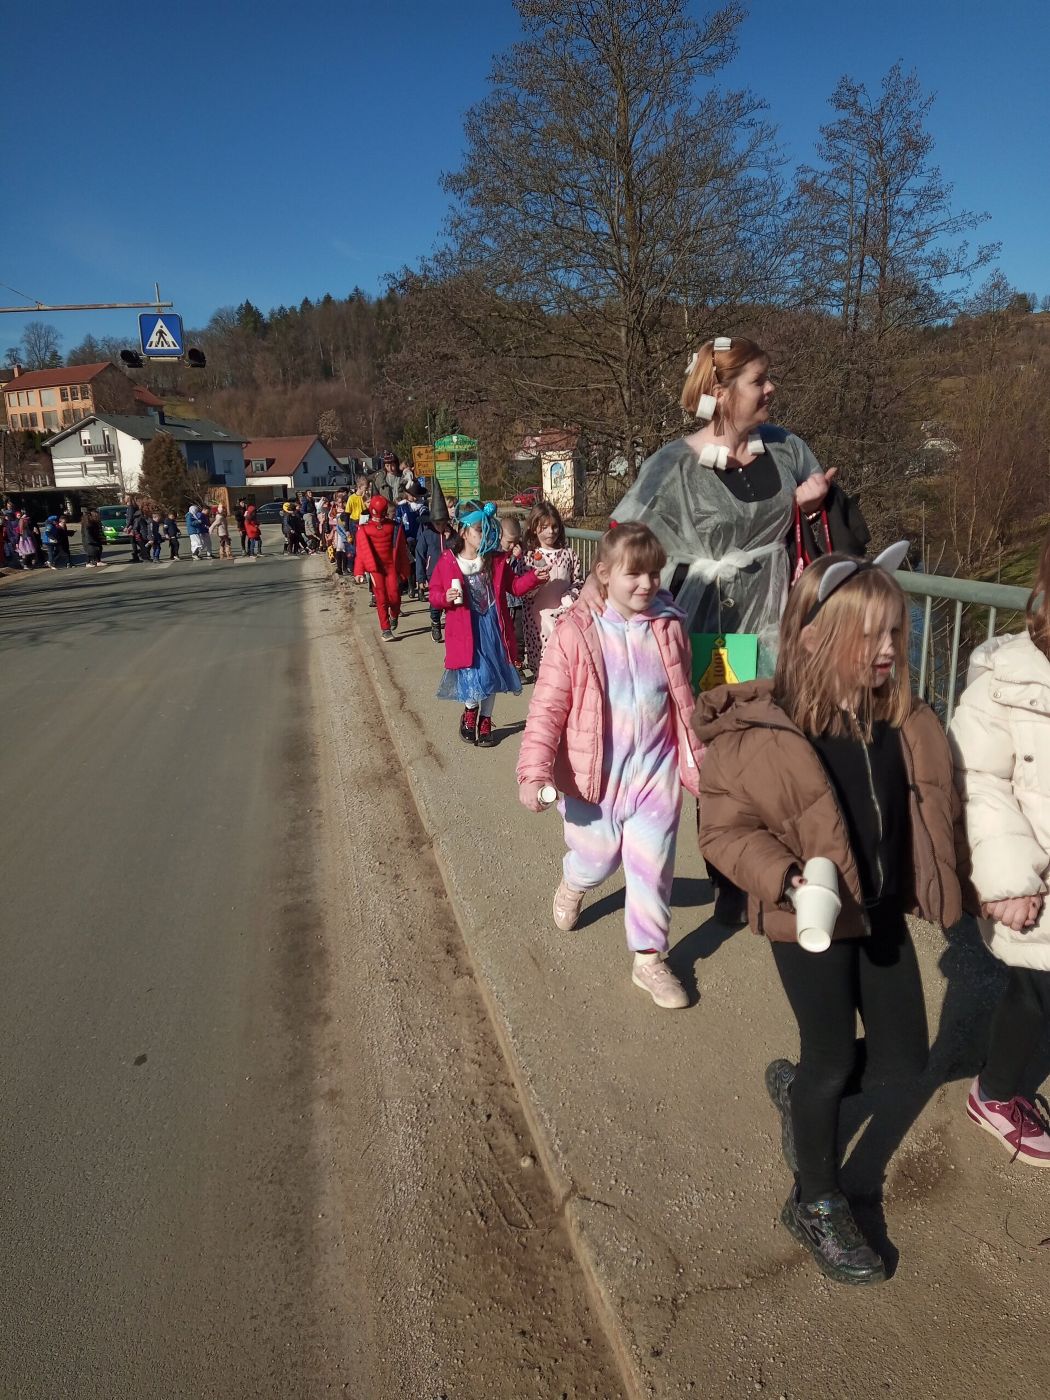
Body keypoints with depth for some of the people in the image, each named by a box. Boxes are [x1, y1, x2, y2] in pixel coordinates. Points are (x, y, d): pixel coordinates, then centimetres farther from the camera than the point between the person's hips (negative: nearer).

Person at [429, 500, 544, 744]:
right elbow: (434, 594, 1)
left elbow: (514, 585, 8)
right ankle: (469, 712, 24)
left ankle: (485, 720, 29)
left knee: (491, 676, 11)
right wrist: (446, 597, -21)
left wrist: (534, 577, -8)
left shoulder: (496, 560, 2)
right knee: (475, 676, -7)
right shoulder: (447, 562, -6)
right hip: (465, 630, -3)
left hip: (493, 627, 3)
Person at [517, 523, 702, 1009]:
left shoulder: (668, 629, -1)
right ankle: (572, 886, 53)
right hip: (594, 774, -2)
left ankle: (649, 959, 26)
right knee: (595, 859, 15)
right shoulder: (576, 633, -14)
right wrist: (535, 770, -24)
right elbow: (548, 707, -15)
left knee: (652, 868, 5)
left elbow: (684, 703, 10)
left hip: (656, 772, 2)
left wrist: (699, 760, 15)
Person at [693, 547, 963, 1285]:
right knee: (833, 1058, 9)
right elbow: (725, 829, -17)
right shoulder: (761, 733, -22)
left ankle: (800, 1090, 46)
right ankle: (818, 1206, 36)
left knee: (905, 1056, 16)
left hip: (883, 916, 6)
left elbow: (939, 807, 11)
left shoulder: (906, 721, -3)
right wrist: (788, 877, -30)